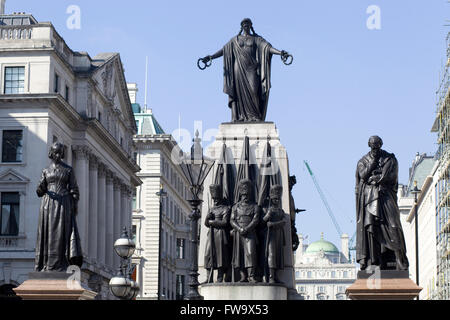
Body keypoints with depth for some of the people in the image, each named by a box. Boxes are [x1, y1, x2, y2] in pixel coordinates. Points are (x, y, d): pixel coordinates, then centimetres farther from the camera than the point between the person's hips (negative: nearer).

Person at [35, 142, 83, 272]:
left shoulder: (68, 170, 8)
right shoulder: (46, 171, 12)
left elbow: (74, 189, 5)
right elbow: (40, 191, 11)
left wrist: (74, 204, -6)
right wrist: (41, 187, -12)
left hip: (63, 204, -2)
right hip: (48, 204, 2)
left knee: (62, 232, -10)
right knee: (48, 232, -3)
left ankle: (59, 265, -14)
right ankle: (45, 264, -3)